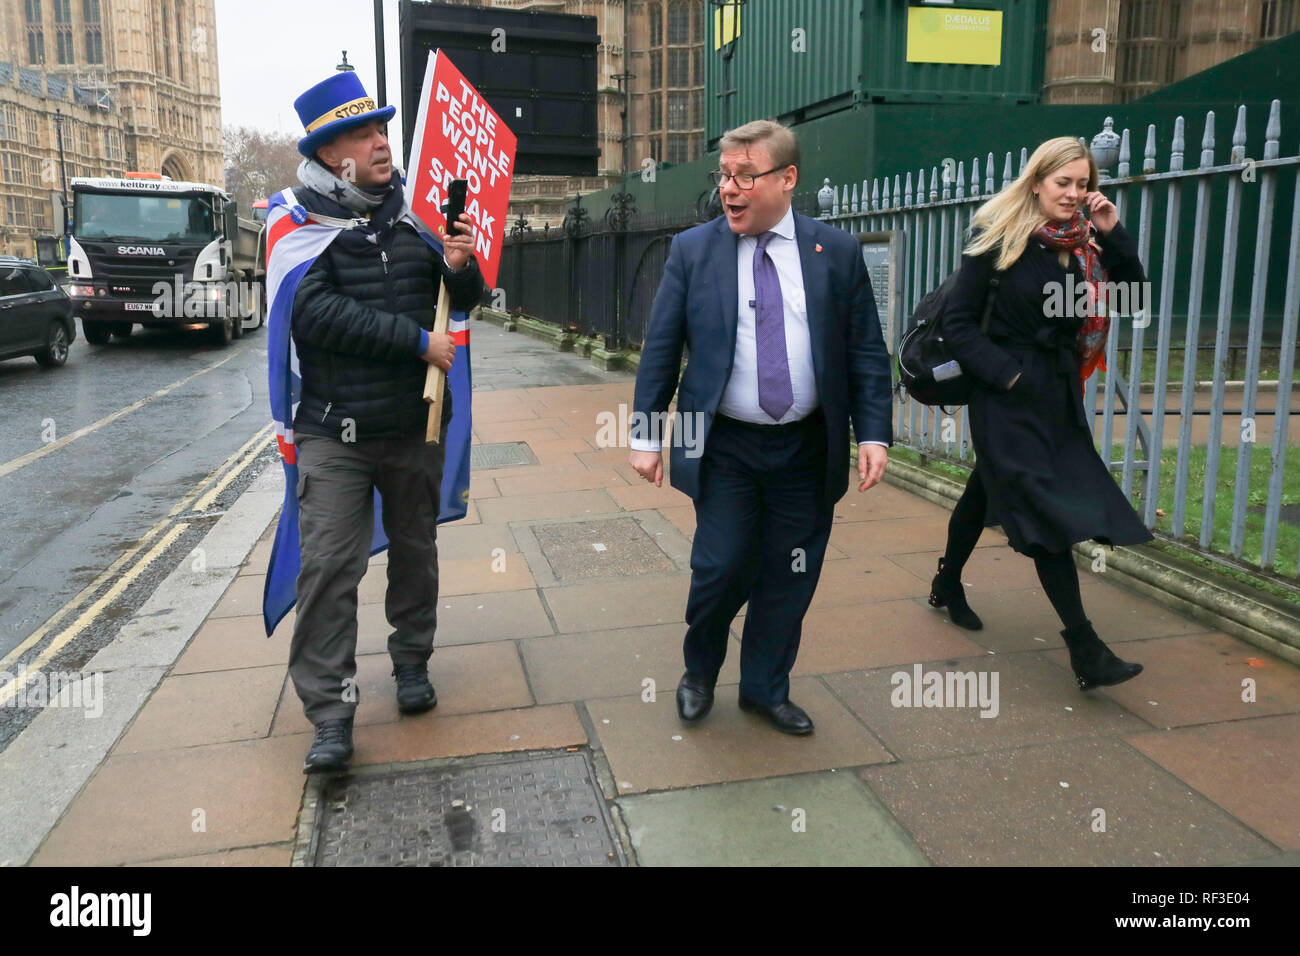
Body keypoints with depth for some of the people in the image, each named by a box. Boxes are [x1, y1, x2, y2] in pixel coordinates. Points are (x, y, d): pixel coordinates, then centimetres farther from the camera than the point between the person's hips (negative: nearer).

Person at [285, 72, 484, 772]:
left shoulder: (415, 214, 5)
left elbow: (465, 302, 12)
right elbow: (318, 314, -20)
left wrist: (460, 266, -11)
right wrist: (417, 340, -20)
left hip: (416, 426, 4)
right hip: (334, 432, -3)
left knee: (415, 551, 16)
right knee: (328, 567, -6)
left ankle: (411, 660, 36)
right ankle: (330, 713, 5)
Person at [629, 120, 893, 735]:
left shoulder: (837, 252, 2)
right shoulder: (692, 251, 0)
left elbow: (866, 353, 3)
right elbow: (660, 351, 1)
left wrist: (873, 433, -5)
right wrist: (644, 436, -2)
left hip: (807, 450, 2)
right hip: (724, 449, -1)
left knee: (788, 580, 9)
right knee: (721, 570, -3)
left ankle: (765, 689, 30)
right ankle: (699, 672, 27)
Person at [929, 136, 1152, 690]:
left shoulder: (1083, 244, 6)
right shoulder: (998, 239, -10)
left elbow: (1133, 299, 0)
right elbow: (959, 322, -10)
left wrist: (1113, 235, -8)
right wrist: (1004, 373, -17)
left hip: (1058, 393, 6)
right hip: (1008, 394, -6)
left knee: (986, 490, 20)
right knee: (1047, 511, -9)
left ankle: (947, 585, 40)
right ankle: (1084, 650, -6)